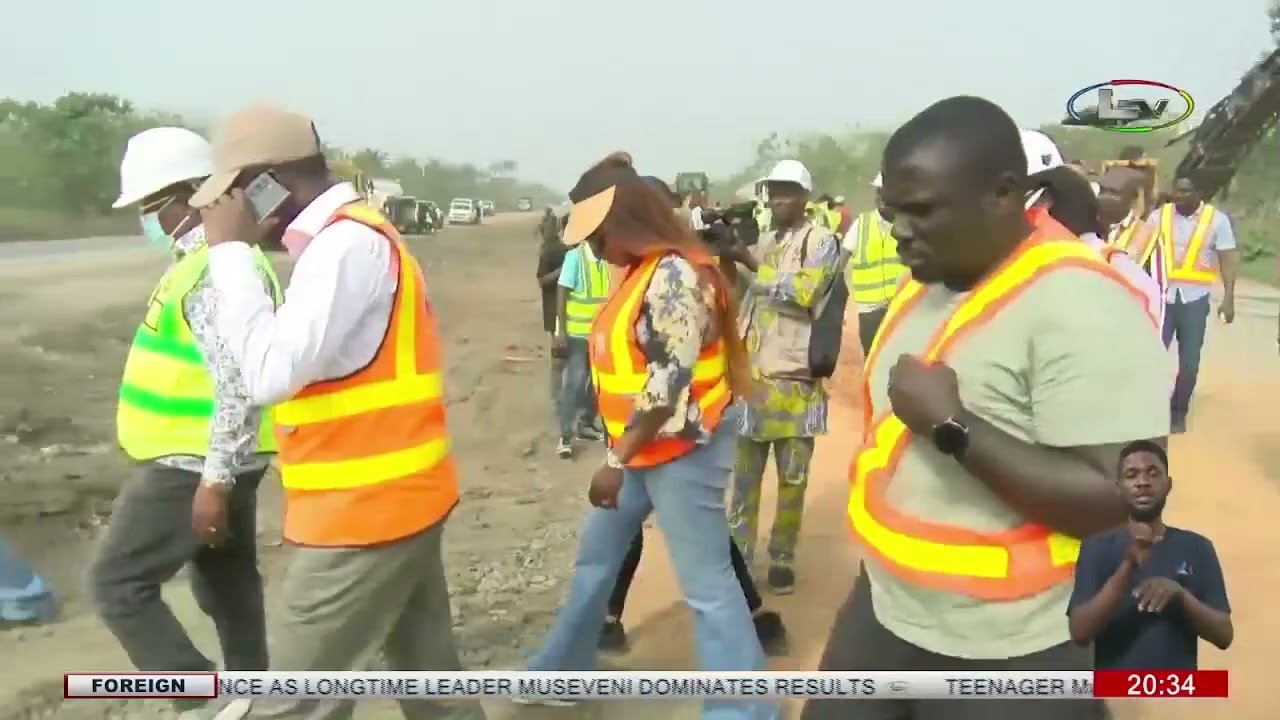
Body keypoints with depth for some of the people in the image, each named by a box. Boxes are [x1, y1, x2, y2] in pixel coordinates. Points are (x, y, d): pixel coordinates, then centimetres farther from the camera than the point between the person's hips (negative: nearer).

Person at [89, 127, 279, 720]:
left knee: (117, 582, -2)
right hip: (207, 460, 10)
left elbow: (242, 382, -27)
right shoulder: (207, 257, 13)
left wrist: (214, 480, -25)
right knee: (227, 582, 17)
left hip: (198, 465, -10)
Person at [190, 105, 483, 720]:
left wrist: (229, 250, -17)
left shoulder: (345, 244, -18)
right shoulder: (354, 238, 14)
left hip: (364, 510, -10)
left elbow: (269, 373, -24)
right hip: (398, 497, 10)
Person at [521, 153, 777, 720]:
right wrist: (620, 454, 18)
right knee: (596, 556, 21)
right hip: (640, 445, 10)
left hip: (682, 448, -10)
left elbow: (668, 386, -25)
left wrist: (616, 462, -20)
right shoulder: (644, 271, 10)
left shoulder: (675, 275, -21)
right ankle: (563, 667, 39)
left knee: (705, 584, -3)